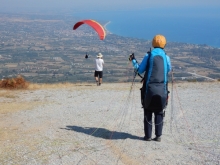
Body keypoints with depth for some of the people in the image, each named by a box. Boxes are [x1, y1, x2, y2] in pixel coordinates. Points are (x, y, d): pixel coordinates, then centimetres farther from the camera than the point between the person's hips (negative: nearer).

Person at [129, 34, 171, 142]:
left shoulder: (149, 55, 0)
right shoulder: (166, 57, 3)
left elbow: (140, 70, 3)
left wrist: (133, 61, 19)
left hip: (149, 89, -1)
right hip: (162, 90, 1)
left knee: (148, 113, 9)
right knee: (159, 113, 10)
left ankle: (148, 136, 10)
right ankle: (158, 136, 9)